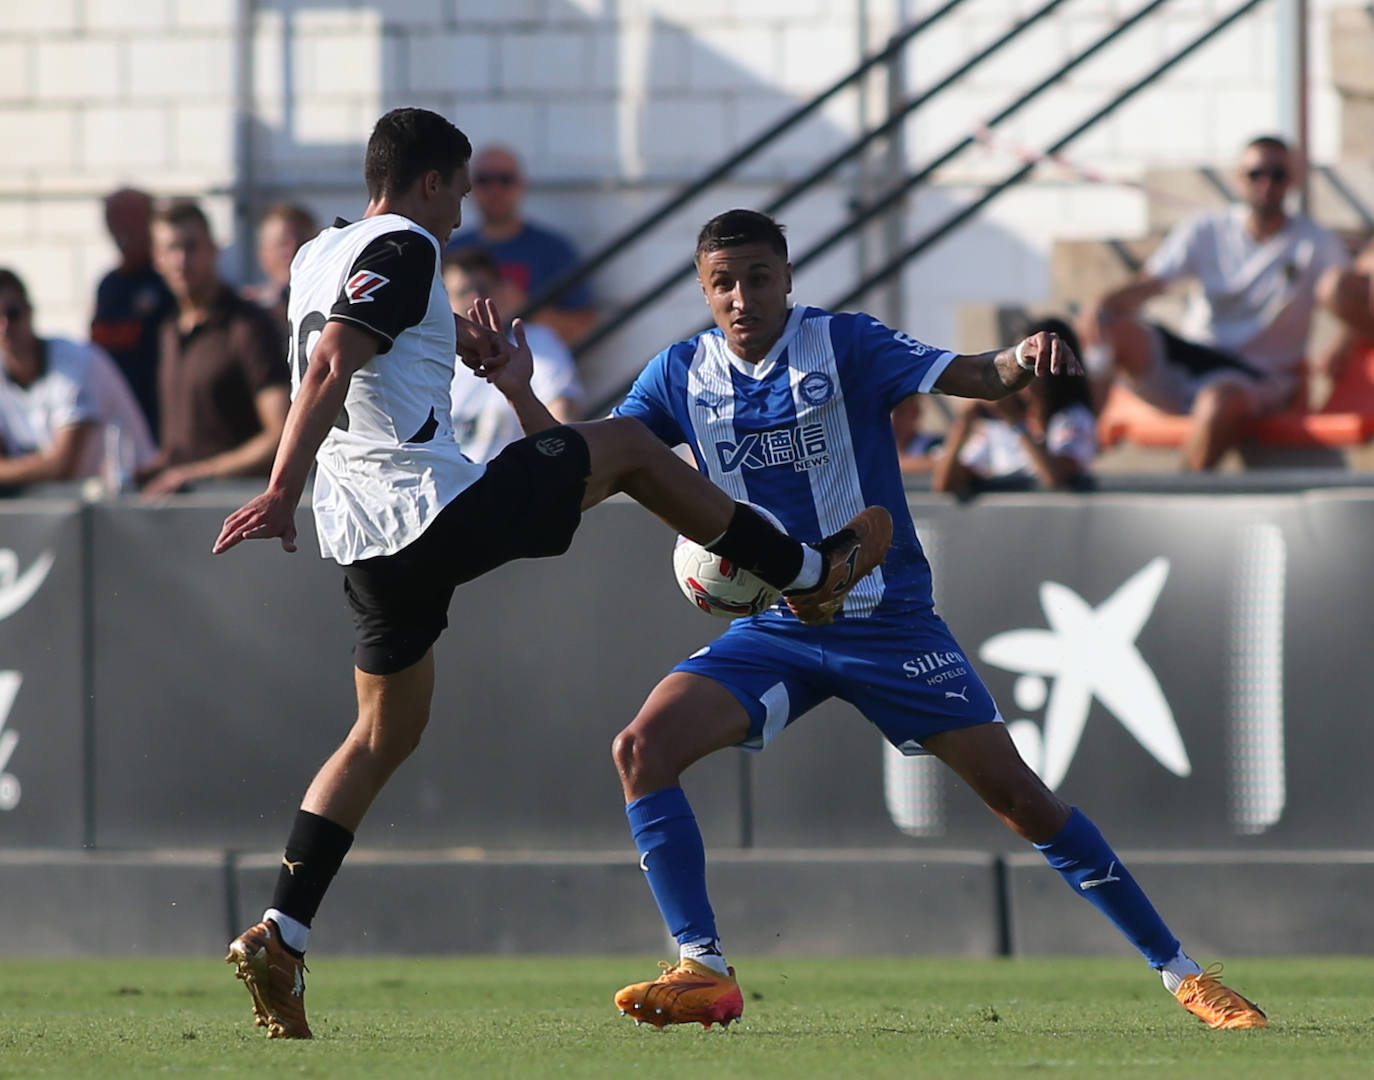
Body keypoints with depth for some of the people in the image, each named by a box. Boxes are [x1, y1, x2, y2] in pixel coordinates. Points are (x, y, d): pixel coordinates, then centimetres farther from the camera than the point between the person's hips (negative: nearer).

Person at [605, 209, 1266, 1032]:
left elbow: (974, 377, -18)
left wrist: (1027, 360, -41)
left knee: (1014, 790, -5)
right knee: (644, 748, -20)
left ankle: (1180, 971, 5)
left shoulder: (842, 344, -9)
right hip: (771, 630, 3)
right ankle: (702, 971, -16)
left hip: (888, 620, -3)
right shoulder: (683, 374, 1)